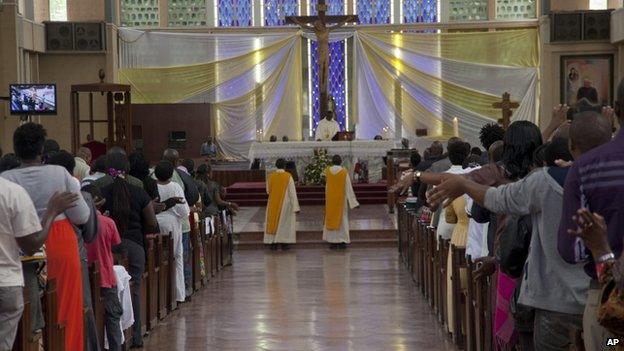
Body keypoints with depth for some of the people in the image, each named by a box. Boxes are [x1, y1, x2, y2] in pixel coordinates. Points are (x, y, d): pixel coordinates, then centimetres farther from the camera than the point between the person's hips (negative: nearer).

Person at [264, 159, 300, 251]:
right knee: (285, 223, 6)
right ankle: (284, 243, 4)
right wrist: (295, 207, -11)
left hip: (273, 204, 2)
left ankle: (273, 243, 8)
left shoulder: (271, 176, -4)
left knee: (273, 221, 10)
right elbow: (292, 192, -13)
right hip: (285, 204, -2)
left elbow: (268, 191, 5)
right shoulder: (288, 177, -11)